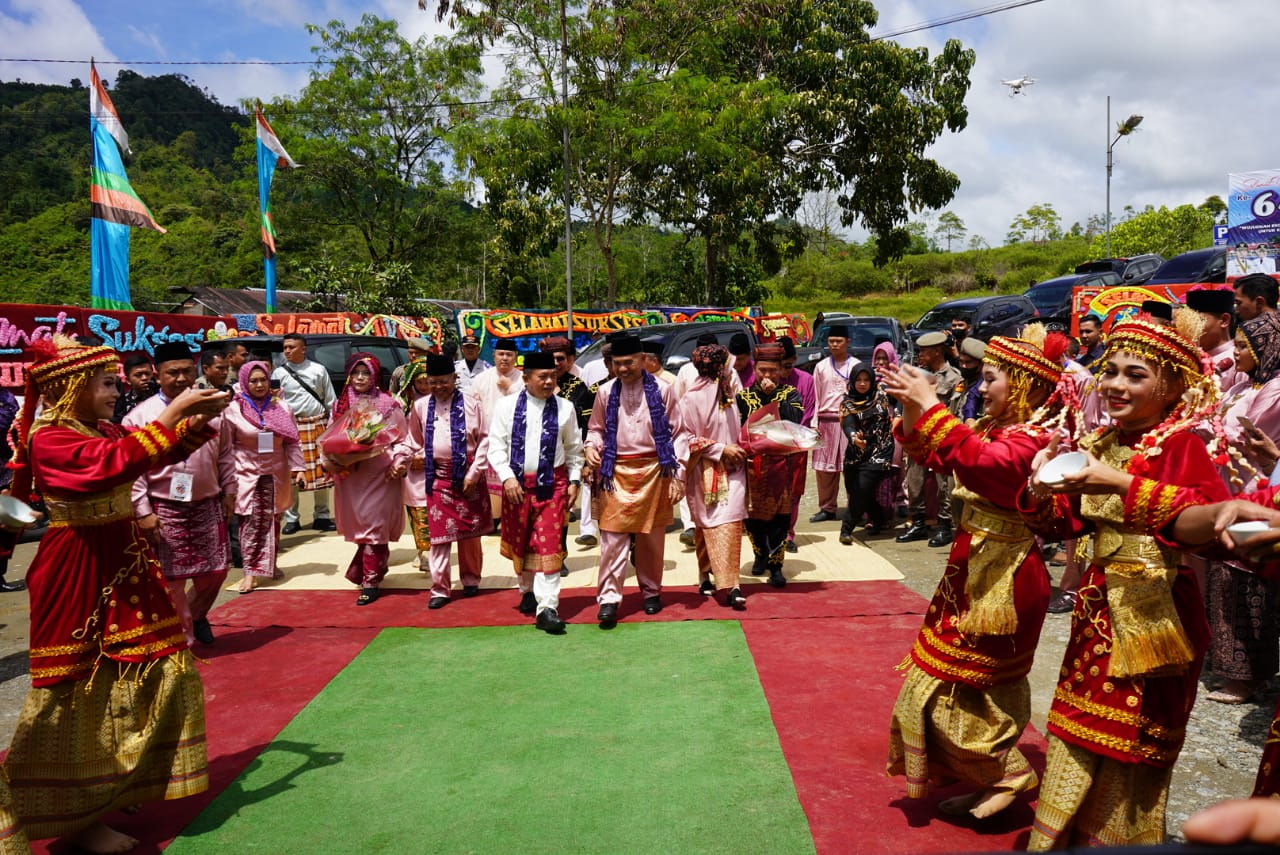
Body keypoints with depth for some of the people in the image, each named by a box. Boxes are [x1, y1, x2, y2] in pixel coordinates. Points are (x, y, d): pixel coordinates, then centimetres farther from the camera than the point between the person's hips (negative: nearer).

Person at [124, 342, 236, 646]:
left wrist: (229, 491, 9)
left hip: (207, 506, 3)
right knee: (171, 579, 4)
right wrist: (143, 511, -10)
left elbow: (225, 455, 11)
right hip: (165, 509, -3)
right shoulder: (140, 416, -7)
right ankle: (182, 638, 20)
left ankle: (196, 615, 39)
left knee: (215, 572, 10)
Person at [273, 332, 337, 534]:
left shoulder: (318, 370, 6)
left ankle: (322, 516, 16)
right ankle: (291, 519, 11)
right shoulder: (279, 372, 4)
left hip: (318, 425, 1)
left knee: (321, 471, 4)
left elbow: (330, 400, 8)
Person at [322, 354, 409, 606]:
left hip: (379, 473, -4)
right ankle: (374, 569, 29)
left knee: (374, 525, -4)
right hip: (349, 474, 4)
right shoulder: (340, 405, 11)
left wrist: (399, 462, -14)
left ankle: (370, 582, 3)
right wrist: (327, 460, -3)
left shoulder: (388, 404, 0)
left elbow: (400, 438, 1)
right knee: (359, 525, 9)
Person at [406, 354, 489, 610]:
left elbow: (484, 440, -4)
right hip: (437, 476, 2)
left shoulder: (471, 403, -4)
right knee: (438, 534, 1)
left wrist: (474, 473, -9)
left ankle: (470, 579, 27)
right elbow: (415, 442, 15)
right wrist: (420, 458, 2)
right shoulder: (420, 406, 4)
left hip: (467, 474, -1)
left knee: (469, 531, 10)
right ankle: (440, 589, 8)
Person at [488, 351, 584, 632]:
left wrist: (574, 481, 2)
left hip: (553, 484, -1)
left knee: (550, 545, -6)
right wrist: (507, 477, -11)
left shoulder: (565, 407, 2)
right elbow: (496, 446, -1)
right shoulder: (508, 406, 0)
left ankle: (547, 608, -5)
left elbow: (574, 448, 8)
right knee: (520, 543, 15)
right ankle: (528, 591, 37)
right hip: (517, 484, 1)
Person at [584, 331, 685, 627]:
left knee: (652, 537, 10)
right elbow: (596, 428, 15)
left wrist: (677, 475, -4)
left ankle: (651, 591, 26)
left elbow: (678, 434, 0)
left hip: (653, 471, -1)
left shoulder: (661, 390, -2)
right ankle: (608, 599, 2)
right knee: (612, 537, -2)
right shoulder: (606, 392, 3)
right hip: (615, 472, 1)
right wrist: (591, 446, -8)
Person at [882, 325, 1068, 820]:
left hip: (1001, 579, -10)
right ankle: (991, 778, 31)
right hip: (976, 571, 10)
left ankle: (1009, 772, 10)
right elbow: (930, 455, 15)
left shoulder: (1033, 440, -19)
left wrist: (929, 405, -35)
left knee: (949, 682, -3)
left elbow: (977, 461, -39)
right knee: (988, 684, 18)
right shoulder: (996, 429, 9)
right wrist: (910, 407, 1)